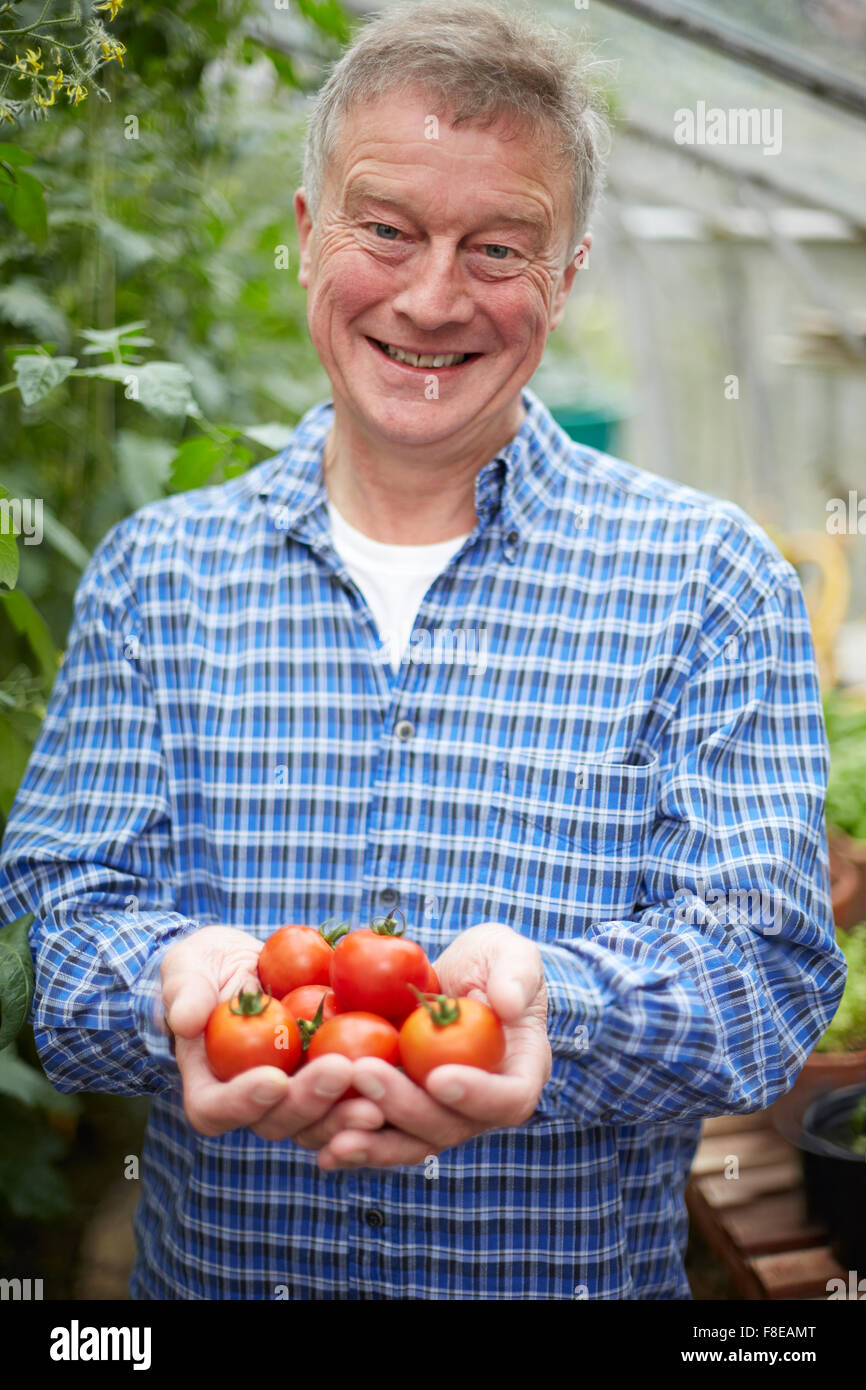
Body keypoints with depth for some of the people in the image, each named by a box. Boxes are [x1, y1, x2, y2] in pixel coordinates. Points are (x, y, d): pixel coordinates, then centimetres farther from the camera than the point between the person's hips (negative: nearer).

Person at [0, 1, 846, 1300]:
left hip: (578, 1278, -1)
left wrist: (542, 999, -31)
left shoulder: (706, 576, -4)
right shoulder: (154, 571, 1)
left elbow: (766, 949, -11)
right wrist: (179, 984, -26)